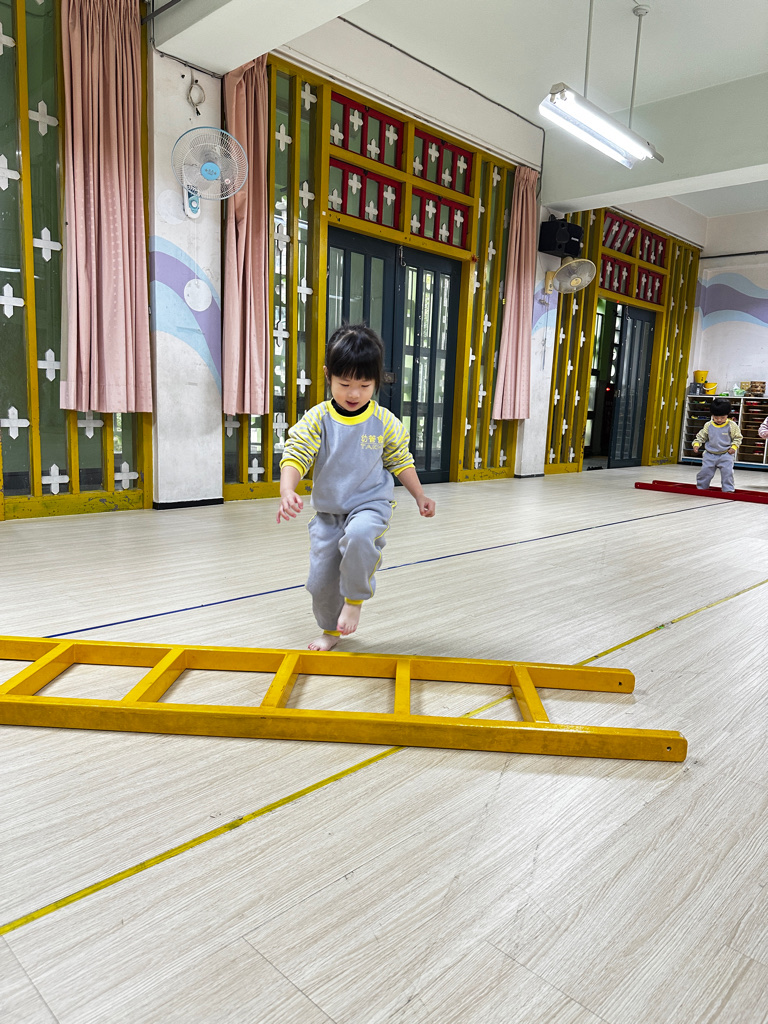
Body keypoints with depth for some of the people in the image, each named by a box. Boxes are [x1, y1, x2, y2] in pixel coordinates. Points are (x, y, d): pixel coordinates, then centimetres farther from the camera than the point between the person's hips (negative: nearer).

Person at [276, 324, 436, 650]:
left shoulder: (384, 422, -5)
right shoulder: (317, 419, -9)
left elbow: (400, 460, 9)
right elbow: (294, 456, -16)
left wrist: (419, 496, 9)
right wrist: (287, 492, -34)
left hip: (371, 504, -2)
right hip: (328, 512, 2)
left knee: (359, 535, -36)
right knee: (321, 579, 7)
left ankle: (355, 599, -11)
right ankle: (330, 630, 36)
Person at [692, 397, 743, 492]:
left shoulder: (731, 426, -5)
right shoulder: (708, 425, -1)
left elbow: (737, 437, 5)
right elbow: (701, 436, 8)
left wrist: (734, 447, -9)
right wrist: (696, 444, -8)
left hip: (726, 455, -2)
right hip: (710, 455, 2)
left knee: (727, 472, -10)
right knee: (705, 471, 2)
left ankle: (728, 489, 4)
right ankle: (701, 487, 20)